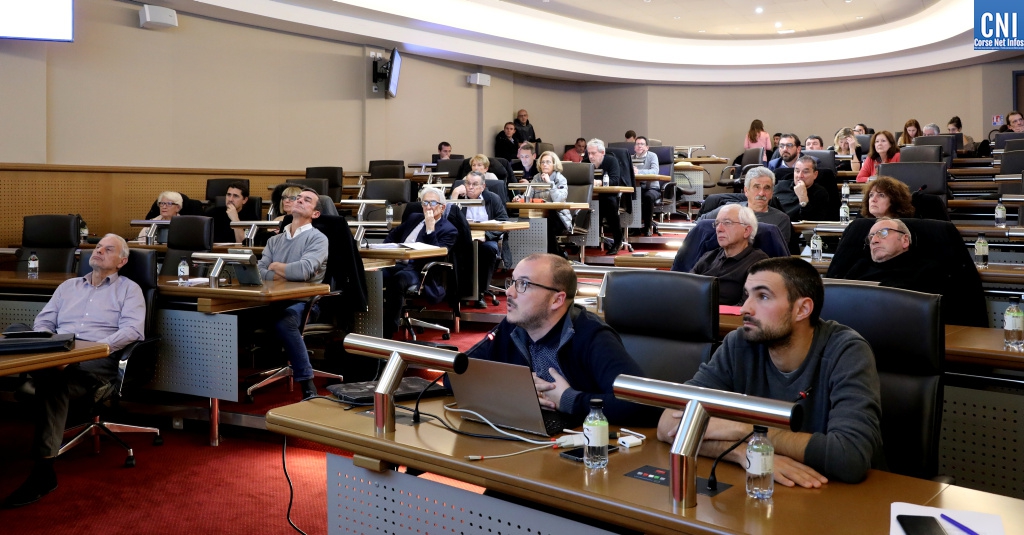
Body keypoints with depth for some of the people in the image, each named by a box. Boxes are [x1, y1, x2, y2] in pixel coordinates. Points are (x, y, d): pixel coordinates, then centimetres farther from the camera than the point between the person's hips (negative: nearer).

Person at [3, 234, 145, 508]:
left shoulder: (129, 289, 15)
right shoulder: (68, 286, 31)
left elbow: (133, 330, -2)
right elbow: (43, 321, 23)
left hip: (98, 359, -4)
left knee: (54, 382, -36)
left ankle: (43, 470, -36)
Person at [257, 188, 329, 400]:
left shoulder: (318, 238, 1)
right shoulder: (274, 240, 20)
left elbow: (303, 271, -16)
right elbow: (259, 272, 6)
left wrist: (275, 267, 2)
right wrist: (287, 275, -8)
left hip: (304, 301, -5)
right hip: (276, 299, 5)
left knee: (284, 320, -36)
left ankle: (307, 383, -26)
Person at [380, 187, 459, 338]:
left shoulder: (449, 230, 2)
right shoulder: (414, 218, 22)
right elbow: (392, 235, 30)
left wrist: (430, 228, -15)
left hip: (419, 271, -6)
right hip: (397, 264, 6)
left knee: (397, 279, -39)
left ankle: (387, 333, -33)